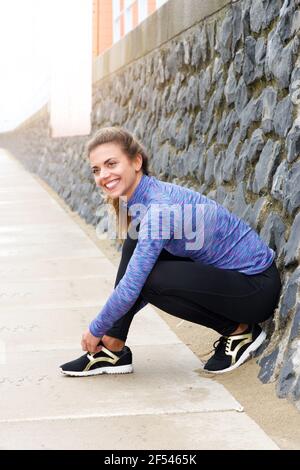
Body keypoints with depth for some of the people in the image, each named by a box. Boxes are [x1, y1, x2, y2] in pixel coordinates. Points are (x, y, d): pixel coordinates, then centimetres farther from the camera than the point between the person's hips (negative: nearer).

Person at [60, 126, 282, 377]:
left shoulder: (160, 206, -26)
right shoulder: (141, 197, 2)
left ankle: (240, 331, -5)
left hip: (258, 286, -9)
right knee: (134, 246, -1)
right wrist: (109, 330, 7)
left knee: (148, 278, -25)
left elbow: (130, 287, -26)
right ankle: (113, 348, 2)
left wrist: (95, 330, -10)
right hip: (222, 272, 9)